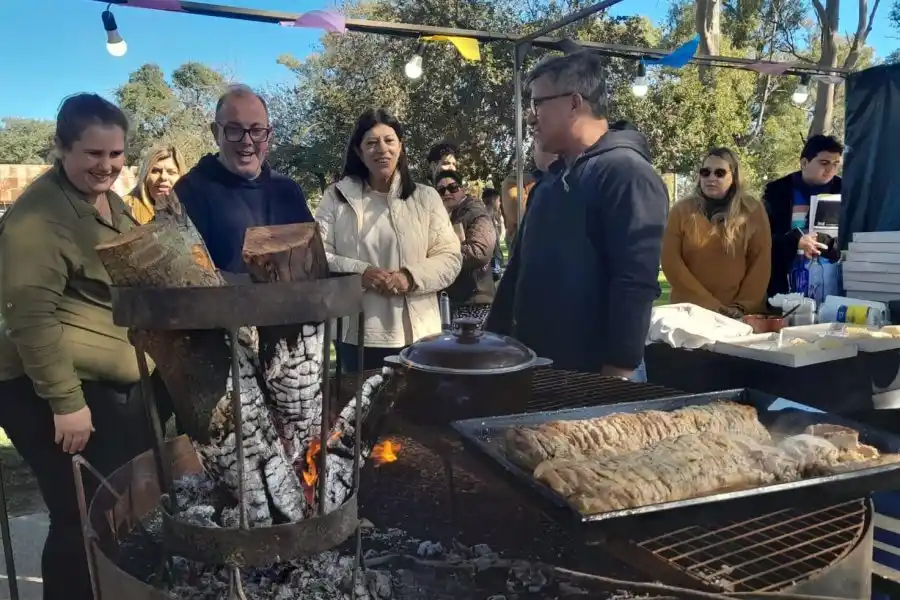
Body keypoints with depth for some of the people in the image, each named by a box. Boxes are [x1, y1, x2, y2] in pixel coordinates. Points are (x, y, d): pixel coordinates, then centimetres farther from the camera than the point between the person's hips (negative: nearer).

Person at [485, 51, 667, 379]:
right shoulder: (551, 179, 15)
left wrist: (616, 374, -22)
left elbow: (636, 283, -21)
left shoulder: (626, 172, -13)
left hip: (594, 373, -8)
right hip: (536, 364, 8)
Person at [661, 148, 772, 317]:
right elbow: (671, 262, -7)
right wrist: (708, 304, -14)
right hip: (690, 311, 0)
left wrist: (741, 306, -12)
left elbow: (761, 262, -1)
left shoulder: (752, 210, 1)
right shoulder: (682, 210, -1)